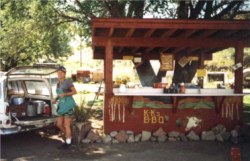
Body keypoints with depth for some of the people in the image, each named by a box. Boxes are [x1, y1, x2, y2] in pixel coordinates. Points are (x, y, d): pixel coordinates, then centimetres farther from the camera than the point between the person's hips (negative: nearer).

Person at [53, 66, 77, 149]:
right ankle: (69, 136, 28)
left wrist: (65, 94, -21)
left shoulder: (68, 81, -8)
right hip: (61, 106, 8)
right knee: (59, 124, 8)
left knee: (66, 125, -3)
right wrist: (56, 99, 4)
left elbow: (75, 92, -8)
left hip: (68, 105, -8)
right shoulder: (58, 84, 14)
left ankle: (68, 142, 9)